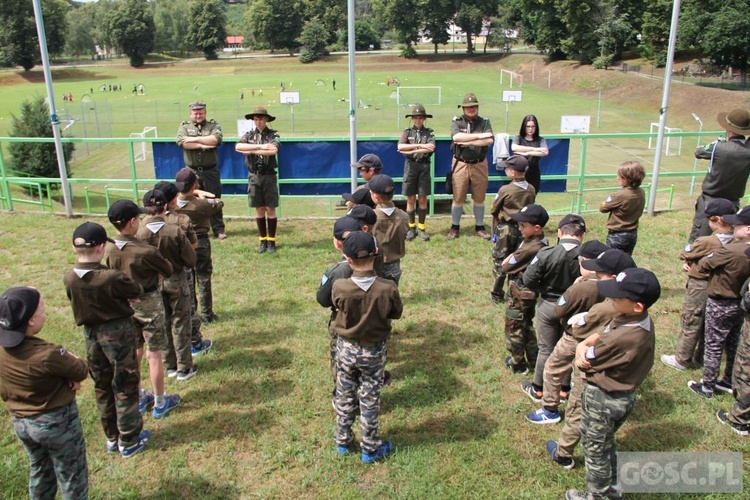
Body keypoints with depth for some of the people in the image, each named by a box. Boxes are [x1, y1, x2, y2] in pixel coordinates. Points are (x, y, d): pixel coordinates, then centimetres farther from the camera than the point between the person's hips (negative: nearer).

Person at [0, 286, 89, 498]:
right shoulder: (46, 355, -34)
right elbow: (81, 371, -19)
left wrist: (66, 371, -14)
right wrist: (70, 358, 2)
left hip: (20, 422, 7)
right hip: (56, 422, -6)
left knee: (39, 471, 29)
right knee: (72, 477, 15)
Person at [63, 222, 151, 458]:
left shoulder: (69, 279, -11)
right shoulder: (112, 278, -27)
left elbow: (78, 302, 5)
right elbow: (136, 291, -10)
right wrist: (127, 284, 12)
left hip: (90, 334, 5)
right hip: (118, 333, -5)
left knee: (102, 387, 20)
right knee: (125, 386, 10)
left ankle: (112, 438, 34)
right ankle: (129, 441, 21)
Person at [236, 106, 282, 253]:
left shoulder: (273, 134, -1)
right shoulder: (249, 135, 7)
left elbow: (273, 150, -21)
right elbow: (238, 147, -13)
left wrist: (251, 151, -15)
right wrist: (260, 146, -19)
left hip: (269, 176, -2)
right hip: (254, 176, 2)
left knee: (270, 209, 2)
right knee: (259, 210, 7)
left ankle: (271, 241, 12)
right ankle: (263, 241, 17)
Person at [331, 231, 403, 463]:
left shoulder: (339, 287, -24)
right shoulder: (388, 289, -24)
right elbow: (396, 313, -5)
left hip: (346, 348, 1)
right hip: (374, 352, -1)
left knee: (344, 396, 20)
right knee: (369, 400, 14)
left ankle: (343, 441, 36)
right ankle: (370, 448, 29)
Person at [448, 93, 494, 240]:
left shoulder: (484, 122, 4)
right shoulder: (457, 121, 0)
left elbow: (490, 140, -13)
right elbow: (456, 137, -22)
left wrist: (468, 142, -18)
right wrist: (479, 136, -19)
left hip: (479, 165, 2)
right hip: (461, 164, -1)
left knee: (479, 198, 10)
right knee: (458, 198, 5)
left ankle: (479, 227, 23)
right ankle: (455, 227, 18)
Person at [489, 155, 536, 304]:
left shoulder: (505, 190, -16)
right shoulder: (531, 190, -2)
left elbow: (494, 211, -7)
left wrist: (495, 229, 6)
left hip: (506, 229, -4)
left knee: (500, 261, 7)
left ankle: (497, 295, 13)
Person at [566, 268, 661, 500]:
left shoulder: (623, 338, -38)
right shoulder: (641, 320, -10)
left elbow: (587, 362, -24)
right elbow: (601, 334, 0)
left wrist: (584, 351, -3)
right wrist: (582, 346, -19)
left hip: (603, 399, -9)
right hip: (620, 394, 9)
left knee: (594, 448, 15)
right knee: (606, 441, 30)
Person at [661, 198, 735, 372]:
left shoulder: (707, 242, -28)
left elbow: (684, 253, -13)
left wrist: (688, 259, 5)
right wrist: (691, 261, -9)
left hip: (700, 287, -7)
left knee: (690, 324, 8)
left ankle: (682, 360, 20)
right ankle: (700, 358, 33)